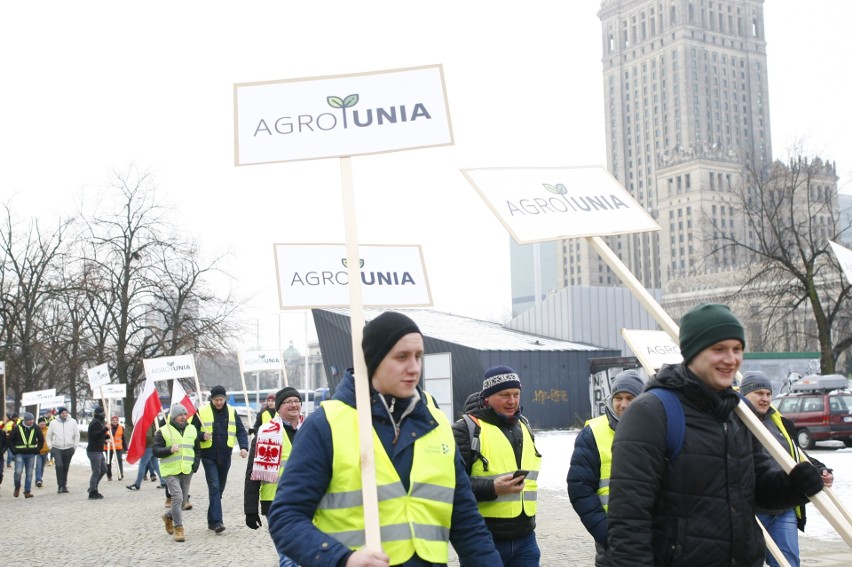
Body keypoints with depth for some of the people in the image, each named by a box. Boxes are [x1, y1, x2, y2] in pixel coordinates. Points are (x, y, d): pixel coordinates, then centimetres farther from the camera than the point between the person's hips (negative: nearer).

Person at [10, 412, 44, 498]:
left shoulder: (36, 428, 1)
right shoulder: (17, 428, -5)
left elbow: (41, 440, 13)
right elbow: (10, 440, 3)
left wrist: (37, 450, 4)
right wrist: (14, 451, -5)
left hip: (31, 454, 2)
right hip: (19, 454, -2)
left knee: (29, 473, 4)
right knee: (18, 472, -12)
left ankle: (27, 491, 11)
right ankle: (17, 487, 15)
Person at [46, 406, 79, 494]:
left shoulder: (73, 422, 1)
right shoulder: (53, 423, 1)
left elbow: (77, 435, 7)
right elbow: (49, 436, 10)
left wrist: (75, 446, 4)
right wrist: (50, 447, 4)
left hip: (69, 449, 1)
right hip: (57, 449, -1)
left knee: (65, 468, 8)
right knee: (59, 466, -16)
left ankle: (64, 485, 19)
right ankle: (60, 485, -11)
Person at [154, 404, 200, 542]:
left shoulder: (192, 430, 11)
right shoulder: (163, 431, -2)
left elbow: (198, 449, 19)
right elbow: (155, 451, -5)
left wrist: (196, 463, 4)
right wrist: (170, 450, -22)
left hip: (187, 471, 5)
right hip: (171, 471, -5)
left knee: (182, 500, 11)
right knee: (177, 497, -17)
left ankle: (168, 516, 39)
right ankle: (178, 529, -10)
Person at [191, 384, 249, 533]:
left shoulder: (231, 412, 6)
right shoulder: (202, 412, -3)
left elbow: (240, 431, 5)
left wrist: (244, 447, -11)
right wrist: (202, 436, -18)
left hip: (225, 456, 4)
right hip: (209, 456, -4)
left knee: (219, 488, 12)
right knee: (214, 487, -13)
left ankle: (212, 520, 25)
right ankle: (216, 521, -16)